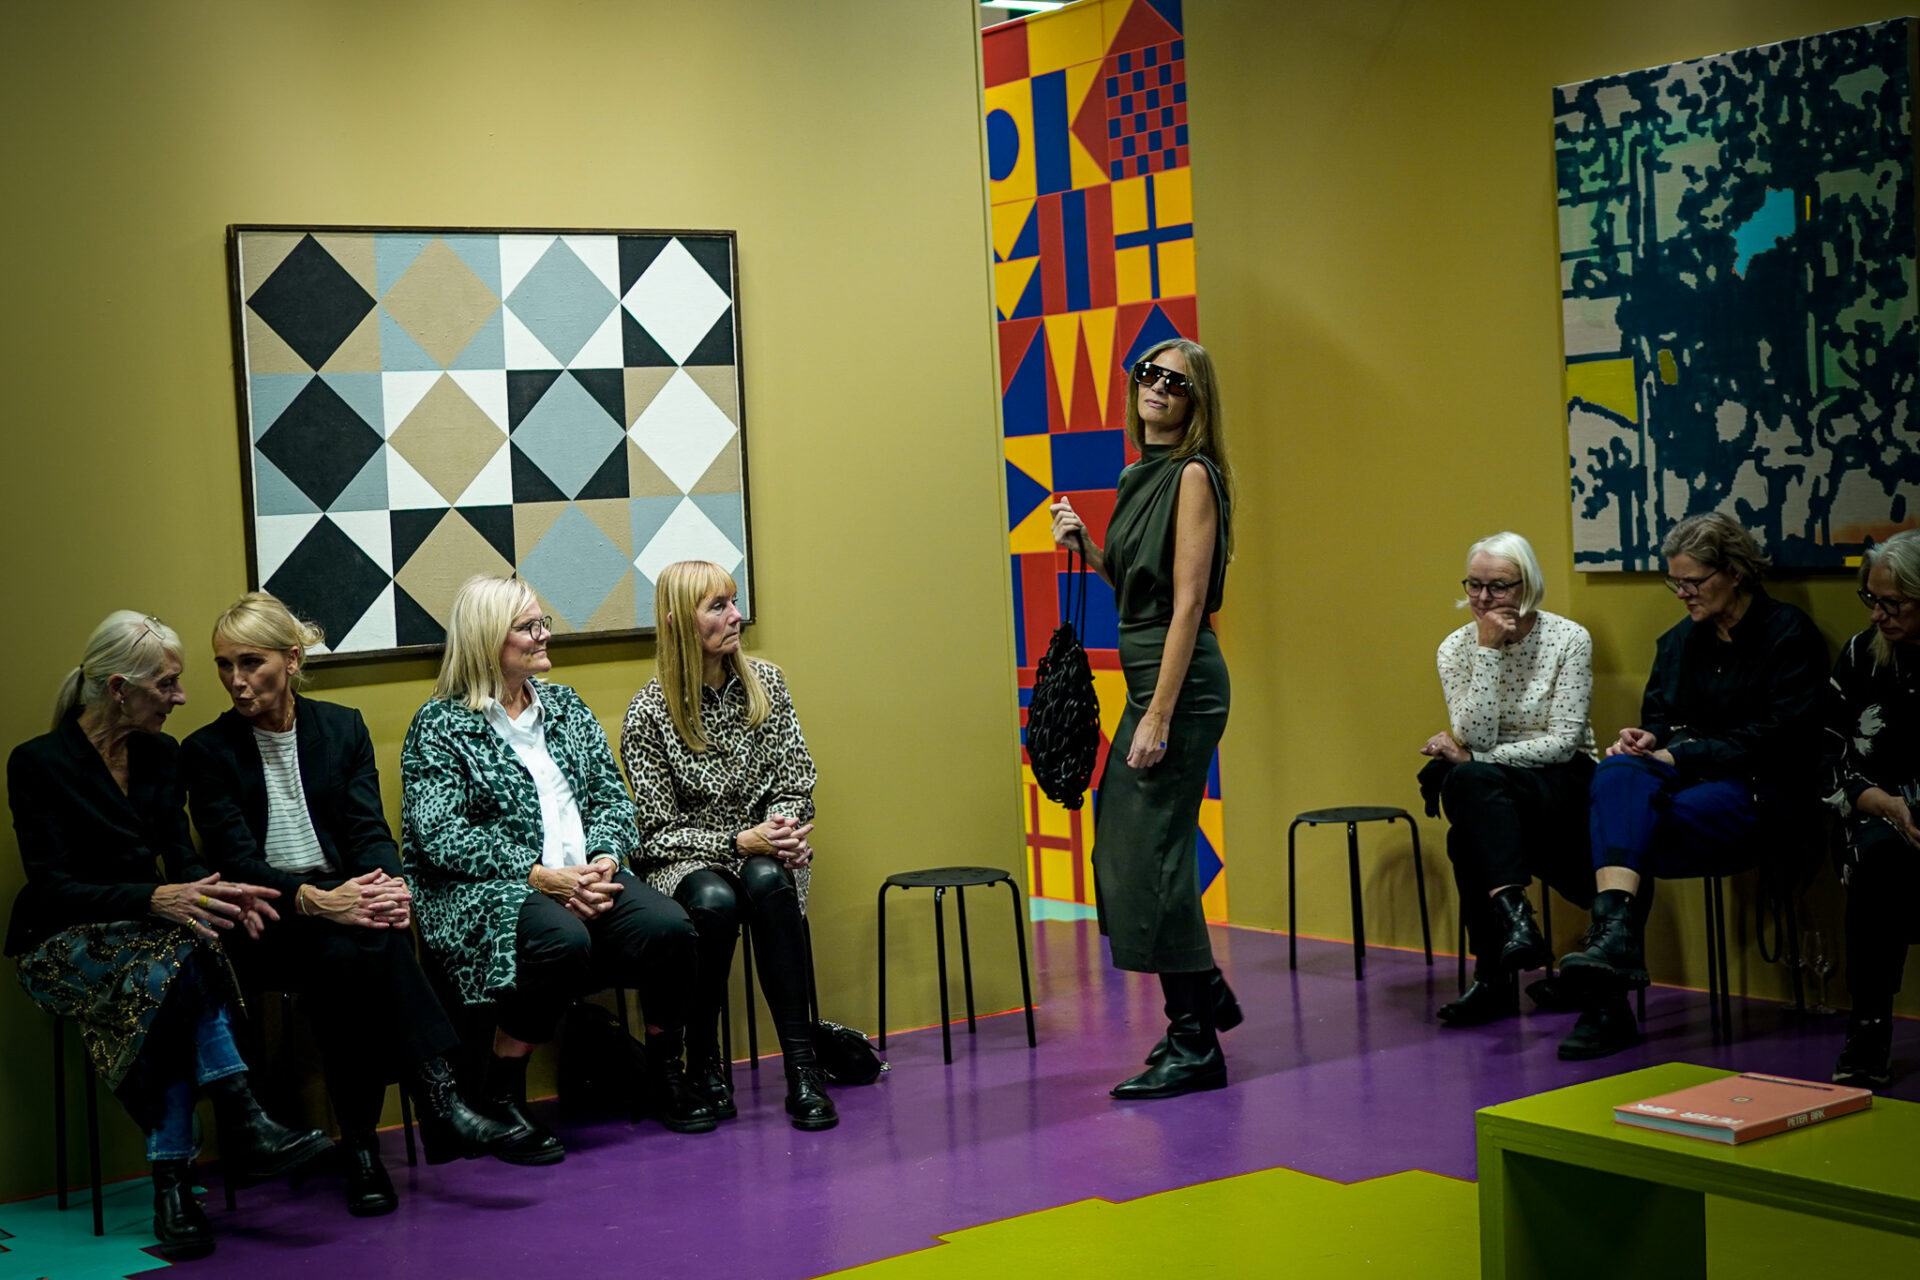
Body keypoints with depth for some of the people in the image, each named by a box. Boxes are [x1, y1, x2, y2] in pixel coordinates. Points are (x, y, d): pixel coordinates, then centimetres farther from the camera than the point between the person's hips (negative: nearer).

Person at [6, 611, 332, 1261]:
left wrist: (222, 892, -21)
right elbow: (53, 889, -18)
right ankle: (243, 1126, -39)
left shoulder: (160, 755, 7)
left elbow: (179, 859, 4)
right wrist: (155, 900, -34)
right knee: (182, 944, -36)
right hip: (62, 950, -5)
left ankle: (173, 1183, -38)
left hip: (145, 937, 5)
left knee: (173, 980, -33)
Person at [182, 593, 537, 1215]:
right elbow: (234, 859, -7)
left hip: (342, 899, 2)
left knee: (359, 954, -35)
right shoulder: (207, 751, 4)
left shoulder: (343, 727, 13)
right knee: (361, 949, -35)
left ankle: (362, 1147, -36)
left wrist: (386, 884, -20)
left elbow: (369, 829, 4)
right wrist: (314, 900, -25)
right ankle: (442, 1105, -36)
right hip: (266, 923, -2)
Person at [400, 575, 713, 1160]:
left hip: (582, 876, 5)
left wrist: (604, 860, -9)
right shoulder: (439, 725, -1)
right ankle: (502, 1094, -16)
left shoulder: (565, 706, 17)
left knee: (668, 927, -23)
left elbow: (611, 798, 13)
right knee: (562, 940, -37)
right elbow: (440, 836, -12)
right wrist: (540, 875, -19)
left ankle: (664, 1079, -1)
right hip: (483, 892, -5)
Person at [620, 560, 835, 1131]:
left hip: (764, 852, 3)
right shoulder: (649, 713, -7)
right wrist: (738, 841, -20)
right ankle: (703, 1064, -17)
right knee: (714, 900, -36)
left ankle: (802, 1067, -35)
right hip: (685, 860, -3)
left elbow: (795, 786, 7)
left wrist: (782, 829, -15)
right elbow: (657, 833, -8)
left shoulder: (766, 683, 5)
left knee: (767, 881, -33)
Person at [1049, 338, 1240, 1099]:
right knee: (1121, 844, 14)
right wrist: (1085, 545, 6)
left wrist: (1159, 716, -21)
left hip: (1182, 683, -9)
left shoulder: (1193, 474, -11)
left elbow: (1186, 602, -17)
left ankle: (1194, 1048, 2)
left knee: (1150, 851, -7)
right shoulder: (1142, 474, 14)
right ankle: (1205, 995, 30)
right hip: (1145, 673, 9)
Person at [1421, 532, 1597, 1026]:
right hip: (1491, 797, 3)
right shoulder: (1456, 647, 3)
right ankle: (1513, 914, -44)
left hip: (1564, 787, -3)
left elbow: (1562, 743, -11)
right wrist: (1488, 649, -15)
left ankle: (1495, 977, -36)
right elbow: (1474, 738, -11)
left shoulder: (1569, 639, -4)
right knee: (1466, 781, -34)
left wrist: (1475, 759, -17)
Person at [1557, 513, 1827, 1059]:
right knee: (1616, 774, -32)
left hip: (1757, 789, -5)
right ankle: (1616, 929, -47)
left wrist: (1682, 754, -14)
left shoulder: (1788, 633, -1)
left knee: (1631, 827, -31)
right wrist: (1649, 739, -4)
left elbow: (1780, 735, -10)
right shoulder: (1679, 640, 19)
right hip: (1684, 779, 5)